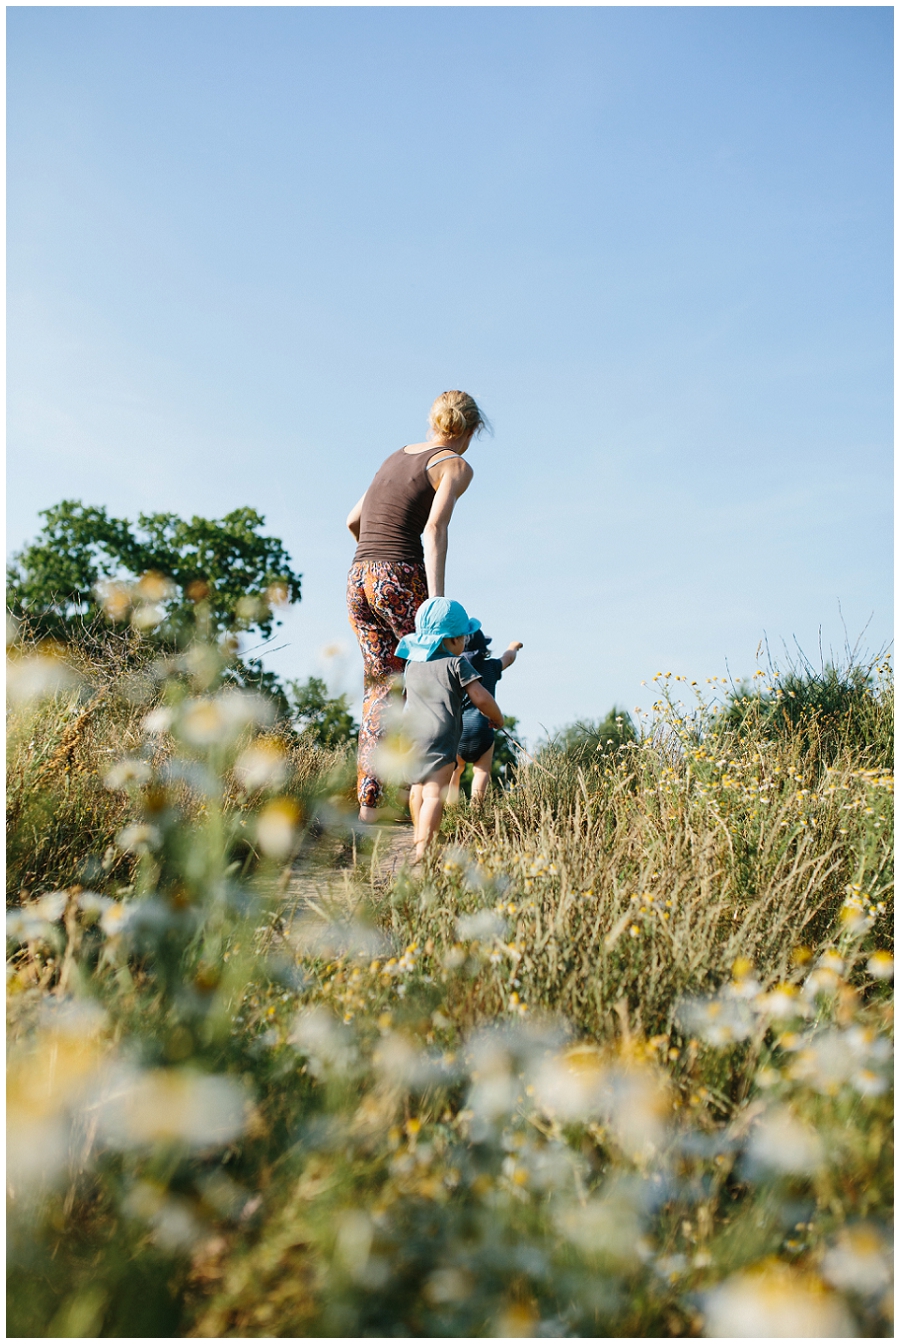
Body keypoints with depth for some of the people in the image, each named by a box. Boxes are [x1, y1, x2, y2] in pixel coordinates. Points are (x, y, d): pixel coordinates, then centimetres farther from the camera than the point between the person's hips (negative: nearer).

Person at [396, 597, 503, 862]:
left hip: (410, 734, 7)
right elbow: (481, 698, -7)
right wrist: (497, 719, 10)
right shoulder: (456, 663, -1)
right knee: (434, 794, -12)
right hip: (439, 738, -7)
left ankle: (418, 838, 34)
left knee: (418, 788, 21)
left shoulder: (412, 663, 17)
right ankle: (423, 849, -22)